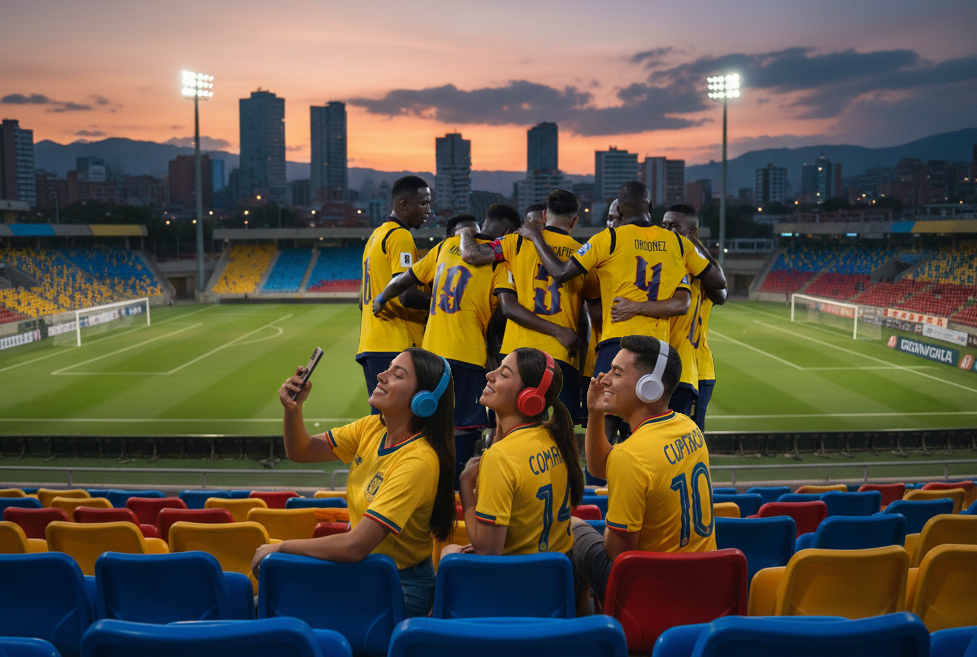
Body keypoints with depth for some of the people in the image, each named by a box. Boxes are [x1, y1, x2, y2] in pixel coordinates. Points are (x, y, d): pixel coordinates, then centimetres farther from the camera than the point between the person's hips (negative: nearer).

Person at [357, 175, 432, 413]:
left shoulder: (376, 236, 21)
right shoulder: (400, 236, -9)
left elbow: (363, 300, 23)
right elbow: (406, 295, -19)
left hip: (371, 346, 10)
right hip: (395, 348, -10)